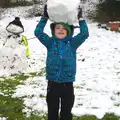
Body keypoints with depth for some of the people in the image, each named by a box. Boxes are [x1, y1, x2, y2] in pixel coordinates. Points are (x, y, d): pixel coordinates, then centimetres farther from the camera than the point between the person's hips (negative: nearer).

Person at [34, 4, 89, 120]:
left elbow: (85, 34, -6)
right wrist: (45, 17, -12)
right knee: (52, 110, 13)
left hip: (67, 83, 0)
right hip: (53, 83, 0)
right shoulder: (50, 42, 0)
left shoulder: (72, 43, 1)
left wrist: (80, 19, -10)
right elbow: (38, 32, -8)